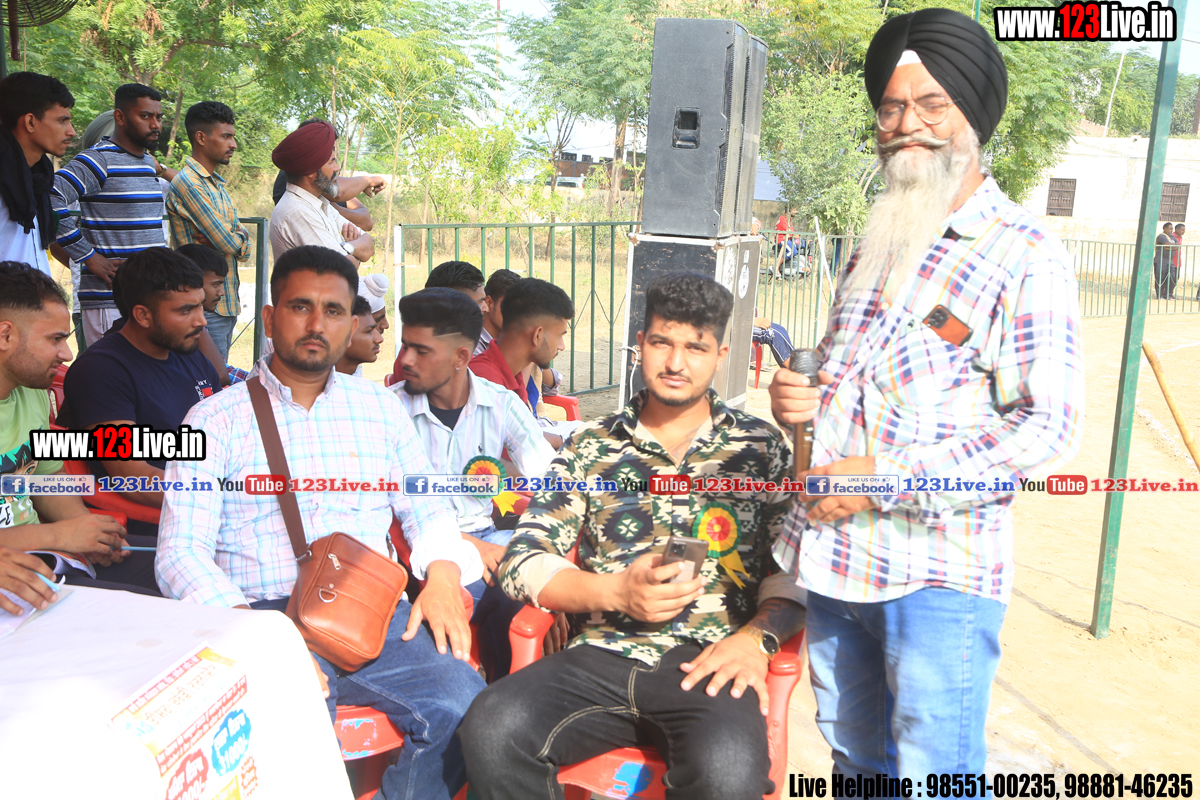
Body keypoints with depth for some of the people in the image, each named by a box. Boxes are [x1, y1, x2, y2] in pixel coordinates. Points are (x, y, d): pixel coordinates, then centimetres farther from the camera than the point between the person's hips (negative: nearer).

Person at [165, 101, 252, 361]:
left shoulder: (216, 183, 17)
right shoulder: (187, 183, -13)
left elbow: (244, 246, 11)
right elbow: (229, 243, -18)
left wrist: (224, 240, -10)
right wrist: (237, 240, 4)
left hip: (227, 302, 9)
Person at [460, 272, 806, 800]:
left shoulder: (761, 448, 13)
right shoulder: (591, 448, 15)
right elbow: (522, 562, 9)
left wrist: (758, 637, -11)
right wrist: (615, 591, -7)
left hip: (708, 661, -2)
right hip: (601, 656, 3)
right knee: (491, 729, -26)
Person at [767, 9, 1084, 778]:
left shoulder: (1027, 255, -8)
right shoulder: (876, 244, 15)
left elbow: (1048, 428, -15)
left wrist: (885, 477, -19)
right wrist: (801, 399, 1)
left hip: (940, 576, -7)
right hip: (834, 554, 7)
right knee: (855, 762, 20)